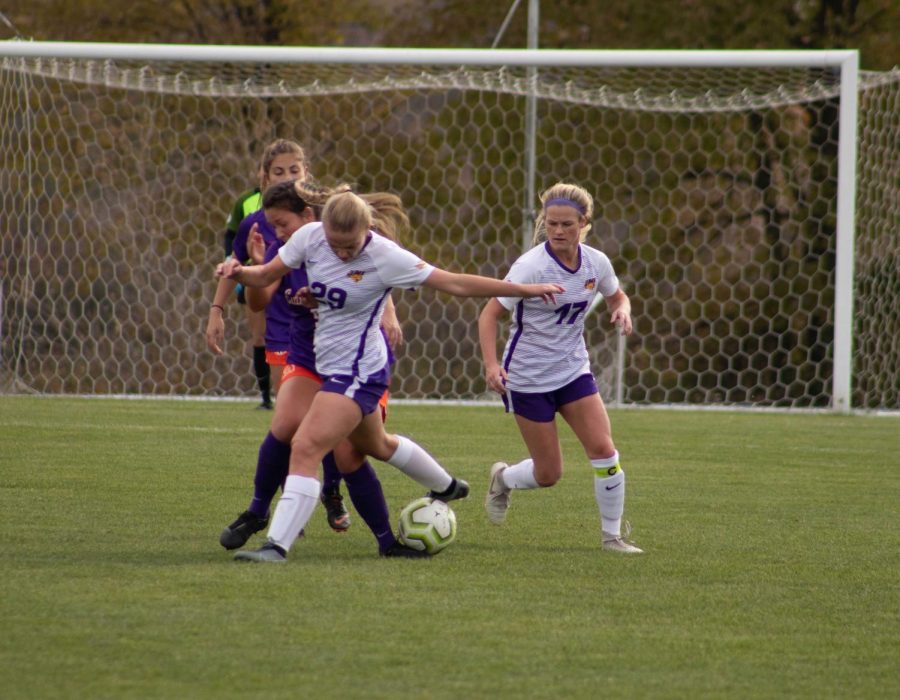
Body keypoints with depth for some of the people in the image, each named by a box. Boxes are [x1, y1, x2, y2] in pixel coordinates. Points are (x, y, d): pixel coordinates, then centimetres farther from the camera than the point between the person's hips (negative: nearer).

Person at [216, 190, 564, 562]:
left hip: (357, 371, -8)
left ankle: (277, 544, -18)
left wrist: (525, 289, -13)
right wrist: (238, 272, -19)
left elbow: (455, 283, -15)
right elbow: (266, 275, 4)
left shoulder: (385, 257, -21)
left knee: (306, 449, -19)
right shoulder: (310, 238, -7)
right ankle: (446, 487, 54)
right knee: (376, 445, 28)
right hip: (328, 362, 8)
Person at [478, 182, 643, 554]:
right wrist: (491, 365, -32)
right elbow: (490, 314, -18)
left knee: (604, 451, -9)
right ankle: (503, 478, 35)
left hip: (573, 370, 4)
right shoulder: (531, 267, -20)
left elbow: (615, 296, 16)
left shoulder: (596, 263, -5)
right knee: (548, 474, 0)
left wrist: (622, 310, -9)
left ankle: (612, 535, 7)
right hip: (527, 378, -4)